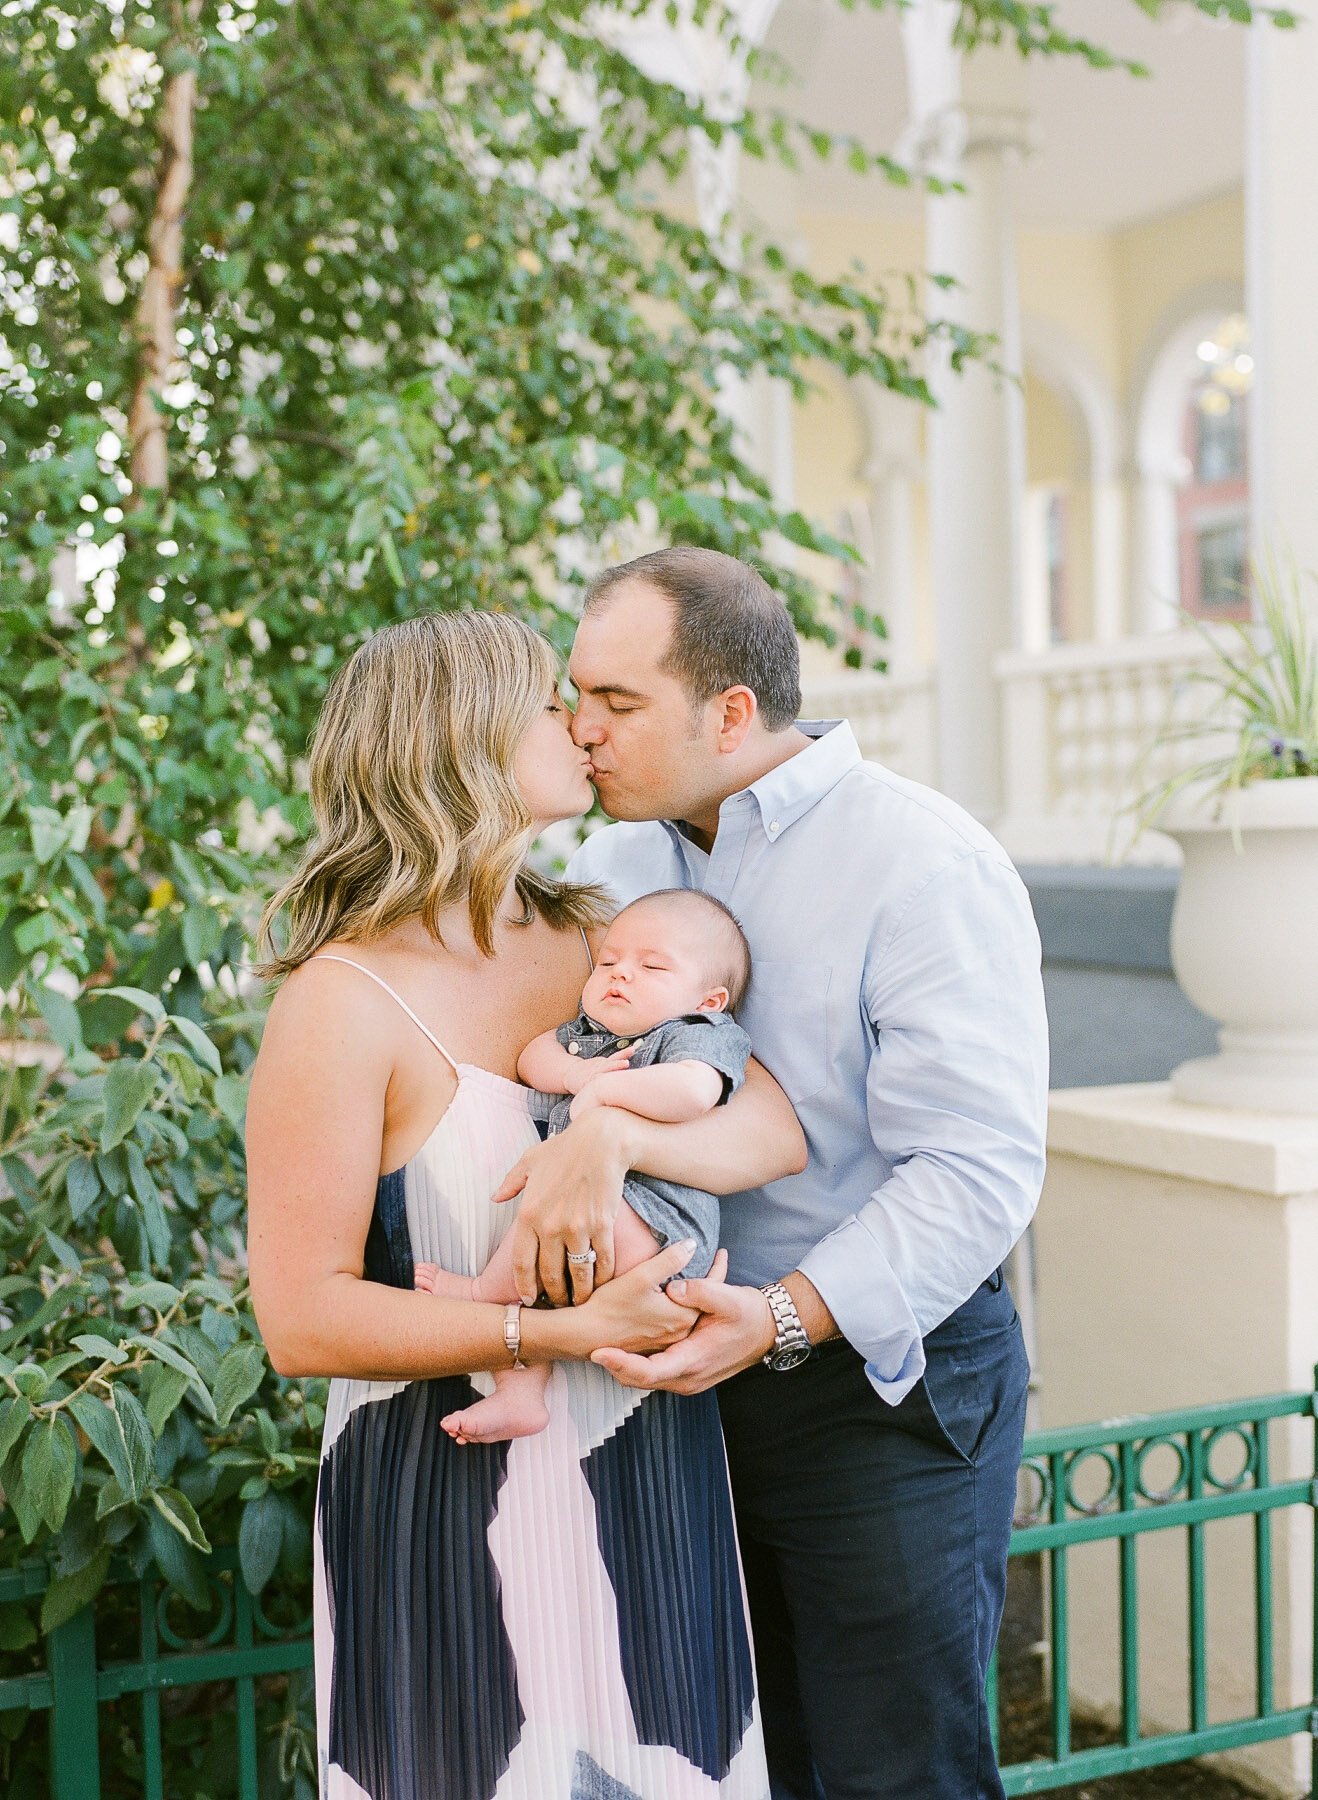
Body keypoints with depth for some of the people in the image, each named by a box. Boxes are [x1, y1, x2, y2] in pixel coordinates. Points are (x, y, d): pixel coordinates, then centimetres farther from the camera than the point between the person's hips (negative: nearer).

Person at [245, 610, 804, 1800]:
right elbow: (304, 1320, -17)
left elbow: (778, 1130, -5)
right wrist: (562, 1332, -24)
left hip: (648, 1484, 6)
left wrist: (621, 1136, -24)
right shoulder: (346, 1001, -13)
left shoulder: (599, 942, 5)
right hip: (452, 1509, -5)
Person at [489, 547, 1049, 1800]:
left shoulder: (925, 868, -16)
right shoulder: (624, 858, 8)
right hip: (685, 1366, 6)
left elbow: (975, 1165, -22)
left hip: (883, 1379, -6)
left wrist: (788, 1317, -33)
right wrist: (591, 1126, -27)